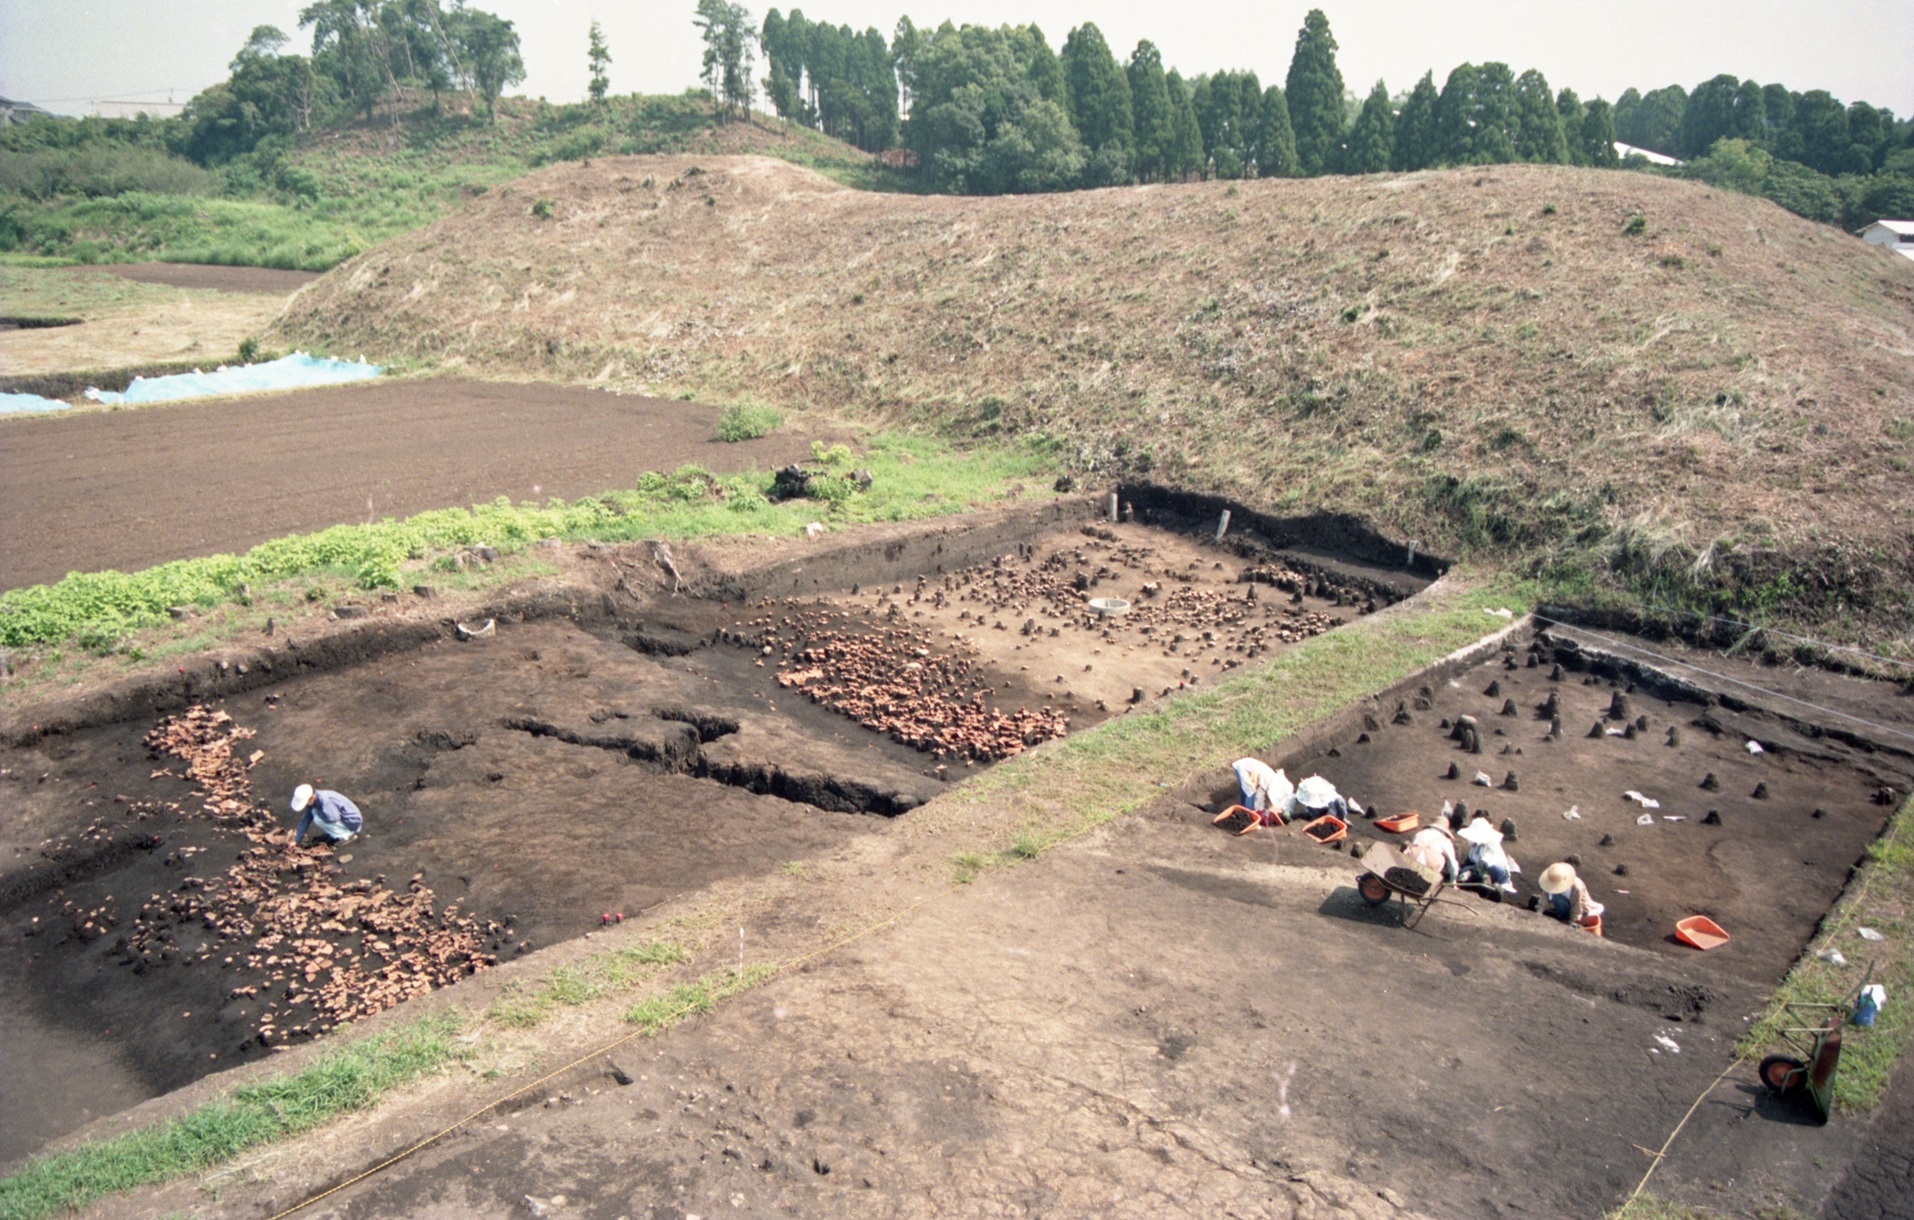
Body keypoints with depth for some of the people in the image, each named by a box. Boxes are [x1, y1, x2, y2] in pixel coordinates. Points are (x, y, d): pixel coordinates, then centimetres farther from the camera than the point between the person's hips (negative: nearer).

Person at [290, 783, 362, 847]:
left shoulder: (324, 799, -29)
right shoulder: (311, 802, -3)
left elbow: (333, 818, -36)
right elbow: (305, 821, 3)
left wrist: (318, 812, -18)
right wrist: (297, 840, 4)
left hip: (351, 823, -9)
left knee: (318, 820, -23)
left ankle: (345, 836, -11)